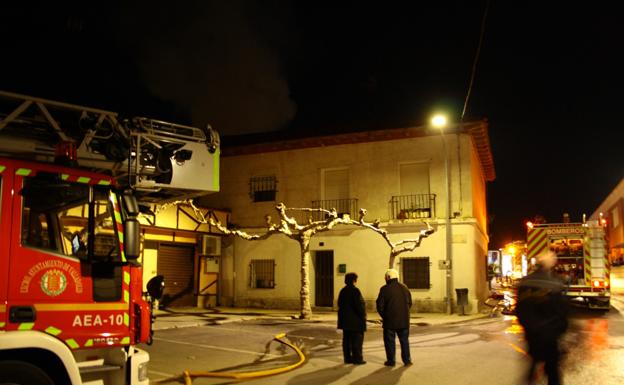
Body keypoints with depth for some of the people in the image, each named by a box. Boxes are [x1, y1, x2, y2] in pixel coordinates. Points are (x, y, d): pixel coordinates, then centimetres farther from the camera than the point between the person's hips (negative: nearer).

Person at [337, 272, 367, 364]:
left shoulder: (343, 291, 10)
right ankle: (357, 359, 2)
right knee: (357, 340, -1)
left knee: (347, 340, 11)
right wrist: (363, 317, -11)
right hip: (355, 321, -8)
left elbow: (340, 304, 15)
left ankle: (347, 358, 15)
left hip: (345, 320, 8)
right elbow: (359, 306, -20)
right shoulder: (355, 291, -16)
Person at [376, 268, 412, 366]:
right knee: (404, 340, 13)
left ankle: (391, 360, 8)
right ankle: (407, 359, 13)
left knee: (390, 340, 6)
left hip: (390, 321, -4)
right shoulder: (404, 288, 4)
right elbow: (410, 303, 9)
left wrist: (384, 316, 7)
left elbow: (380, 305, -8)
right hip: (404, 320, 4)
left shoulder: (385, 289, -10)